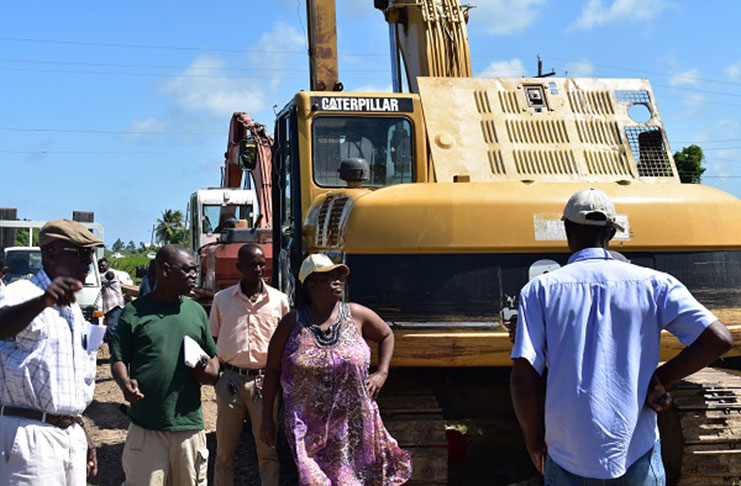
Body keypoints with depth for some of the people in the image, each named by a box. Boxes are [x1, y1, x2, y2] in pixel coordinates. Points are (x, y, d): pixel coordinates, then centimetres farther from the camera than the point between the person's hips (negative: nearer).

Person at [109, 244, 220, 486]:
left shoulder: (196, 311, 12)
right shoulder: (134, 312, 2)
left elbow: (213, 358, 19)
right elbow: (118, 359, 5)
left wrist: (209, 371, -4)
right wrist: (125, 383, -16)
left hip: (189, 423, 3)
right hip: (145, 427, -3)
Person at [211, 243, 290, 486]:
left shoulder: (279, 299, 5)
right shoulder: (222, 299, 6)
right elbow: (212, 340, 14)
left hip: (265, 381, 0)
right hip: (231, 380, 1)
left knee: (269, 451, 4)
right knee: (224, 450, 7)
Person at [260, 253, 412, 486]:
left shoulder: (356, 315, 2)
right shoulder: (292, 323, -2)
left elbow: (387, 335, 19)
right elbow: (272, 371, 2)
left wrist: (382, 374, 7)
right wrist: (267, 419, 0)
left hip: (354, 422, 2)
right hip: (309, 426, -2)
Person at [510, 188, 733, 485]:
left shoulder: (541, 289, -1)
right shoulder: (652, 283, 1)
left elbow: (522, 379, -10)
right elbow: (719, 339, -6)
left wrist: (534, 440, 5)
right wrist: (661, 379, 4)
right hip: (637, 460, 1)